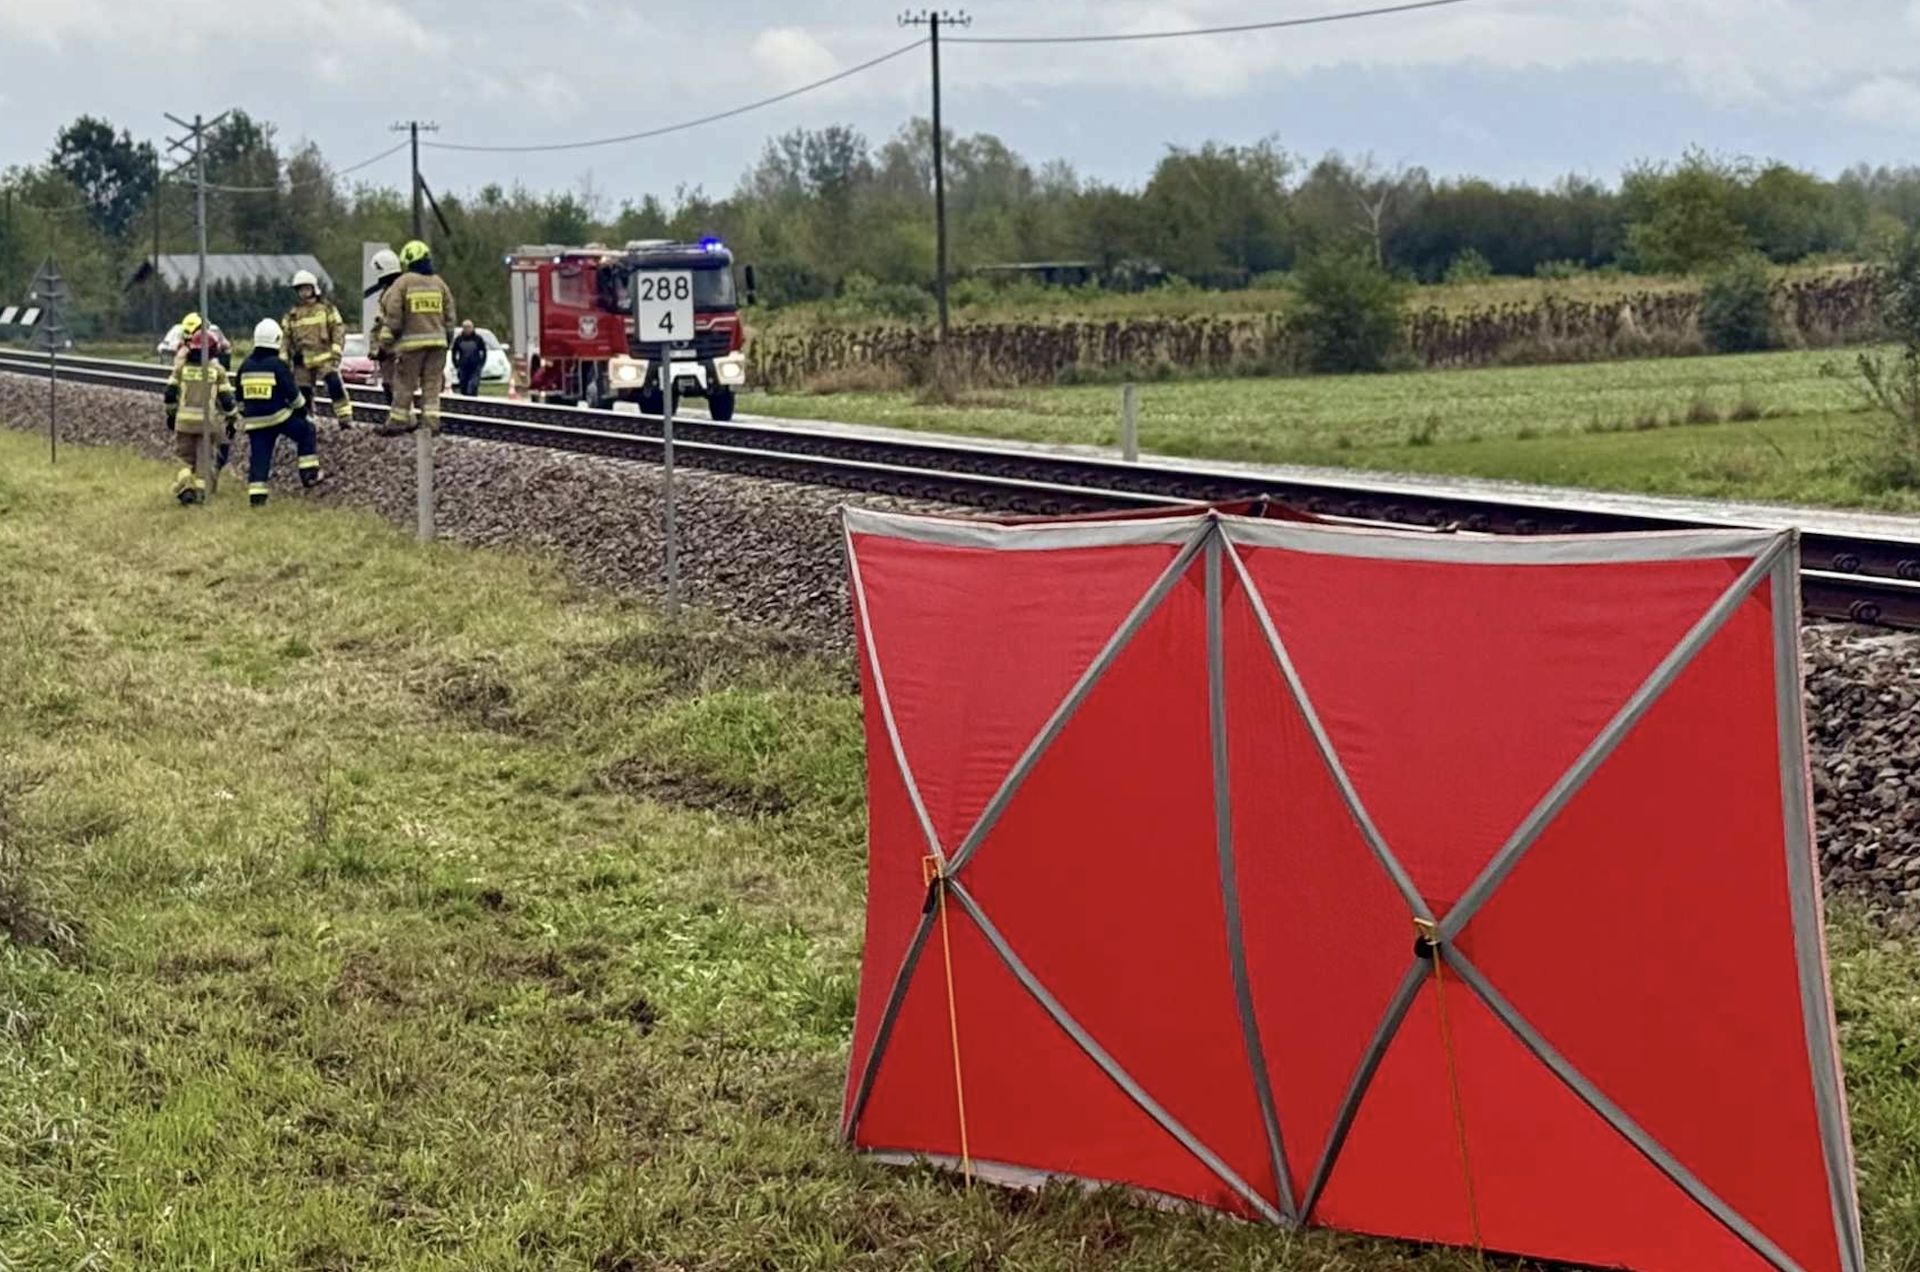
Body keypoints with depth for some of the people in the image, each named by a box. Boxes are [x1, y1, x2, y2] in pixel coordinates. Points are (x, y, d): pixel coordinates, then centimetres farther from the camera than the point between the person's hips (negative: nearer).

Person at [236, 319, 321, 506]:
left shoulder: (246, 366, 10)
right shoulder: (278, 365, -9)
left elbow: (240, 397, 18)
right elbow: (292, 392, -6)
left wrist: (244, 414, 30)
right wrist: (301, 407, 11)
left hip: (254, 420, 5)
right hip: (278, 416, -5)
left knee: (259, 456, 6)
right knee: (306, 431, 14)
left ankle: (256, 494, -1)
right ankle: (309, 473, 7)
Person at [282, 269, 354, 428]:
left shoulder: (326, 308, 4)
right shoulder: (292, 314, 13)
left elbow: (338, 329, 0)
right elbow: (285, 337, 16)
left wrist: (336, 351, -11)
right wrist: (284, 361, 10)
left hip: (324, 357, -4)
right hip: (303, 360, 4)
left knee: (335, 384, -21)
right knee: (303, 392, 4)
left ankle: (345, 418, -21)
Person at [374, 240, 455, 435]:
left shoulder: (402, 282, -5)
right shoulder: (439, 282, 9)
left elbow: (392, 314, -7)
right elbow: (449, 314, 12)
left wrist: (388, 339, 1)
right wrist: (446, 336, 19)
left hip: (412, 341, -4)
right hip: (437, 340, 4)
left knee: (404, 384, 4)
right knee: (432, 383, 8)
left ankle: (397, 422, 8)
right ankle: (432, 421, 2)